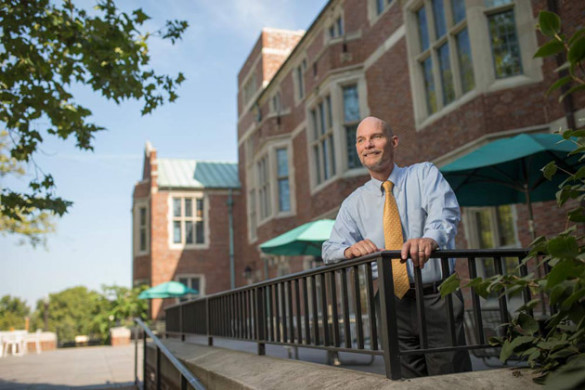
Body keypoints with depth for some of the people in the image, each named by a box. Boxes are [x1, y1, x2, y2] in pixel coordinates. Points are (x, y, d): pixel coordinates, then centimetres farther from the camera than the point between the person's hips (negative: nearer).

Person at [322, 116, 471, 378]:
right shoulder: (354, 203, 10)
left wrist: (430, 238, -41)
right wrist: (350, 250, -23)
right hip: (392, 304, 3)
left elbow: (445, 213, -17)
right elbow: (330, 249, 2)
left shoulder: (425, 175, 3)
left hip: (437, 299, -2)